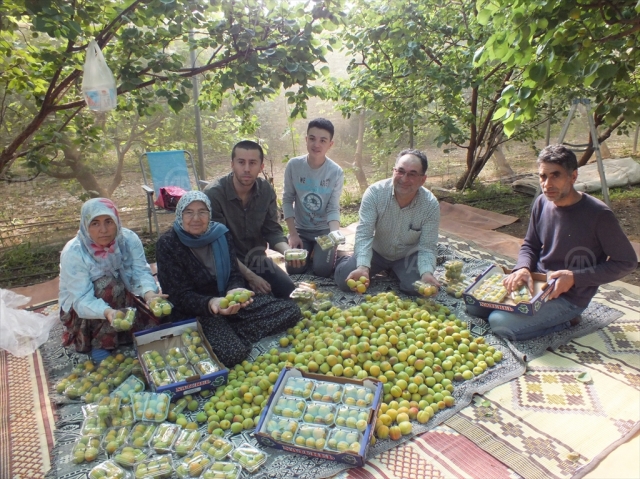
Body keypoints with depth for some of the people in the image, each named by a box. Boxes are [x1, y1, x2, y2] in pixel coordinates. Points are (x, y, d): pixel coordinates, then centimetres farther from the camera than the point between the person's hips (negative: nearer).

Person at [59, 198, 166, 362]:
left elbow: (141, 272, -21)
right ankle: (99, 344, -16)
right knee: (108, 284, -33)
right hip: (82, 311, -3)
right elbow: (82, 300, -30)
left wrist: (149, 293, -44)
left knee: (153, 328, -17)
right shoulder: (73, 253, -25)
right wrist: (107, 312, -51)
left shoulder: (129, 240, -15)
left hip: (119, 300, 3)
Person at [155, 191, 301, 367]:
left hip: (227, 300, 6)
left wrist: (234, 291, -25)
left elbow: (235, 275, 1)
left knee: (291, 310, -8)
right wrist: (211, 303, -35)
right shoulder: (167, 245, -11)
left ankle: (234, 335, -8)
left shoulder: (221, 234, 1)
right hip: (195, 312, -5)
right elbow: (181, 296, -14)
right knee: (233, 352, -34)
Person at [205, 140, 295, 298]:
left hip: (257, 259, 5)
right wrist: (249, 275, -23)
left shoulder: (266, 190, -6)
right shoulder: (214, 194, -22)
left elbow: (272, 231, -2)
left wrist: (287, 251, -24)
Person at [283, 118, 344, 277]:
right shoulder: (293, 165, -13)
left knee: (322, 270, -15)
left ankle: (318, 250, 20)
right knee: (294, 268, -14)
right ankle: (309, 250, 20)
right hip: (300, 229, 1)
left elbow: (333, 209, -13)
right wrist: (292, 234, -12)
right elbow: (287, 200, -6)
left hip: (325, 230, -1)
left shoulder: (336, 172, -15)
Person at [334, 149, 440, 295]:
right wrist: (363, 266, -45)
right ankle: (345, 260, 21)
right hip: (377, 251, -1)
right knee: (344, 279, -18)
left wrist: (427, 273, -41)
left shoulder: (431, 205, -22)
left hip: (408, 255, 1)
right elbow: (364, 234, -29)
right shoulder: (375, 192, -25)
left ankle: (395, 271, 12)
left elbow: (427, 247, -20)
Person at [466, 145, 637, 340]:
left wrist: (574, 278, -21)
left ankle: (565, 321, 0)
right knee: (474, 303, -1)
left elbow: (627, 262, -12)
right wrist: (523, 269, -13)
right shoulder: (542, 203, -2)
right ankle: (543, 312, 10)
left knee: (500, 323, -22)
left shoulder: (598, 215, -20)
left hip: (568, 297, -6)